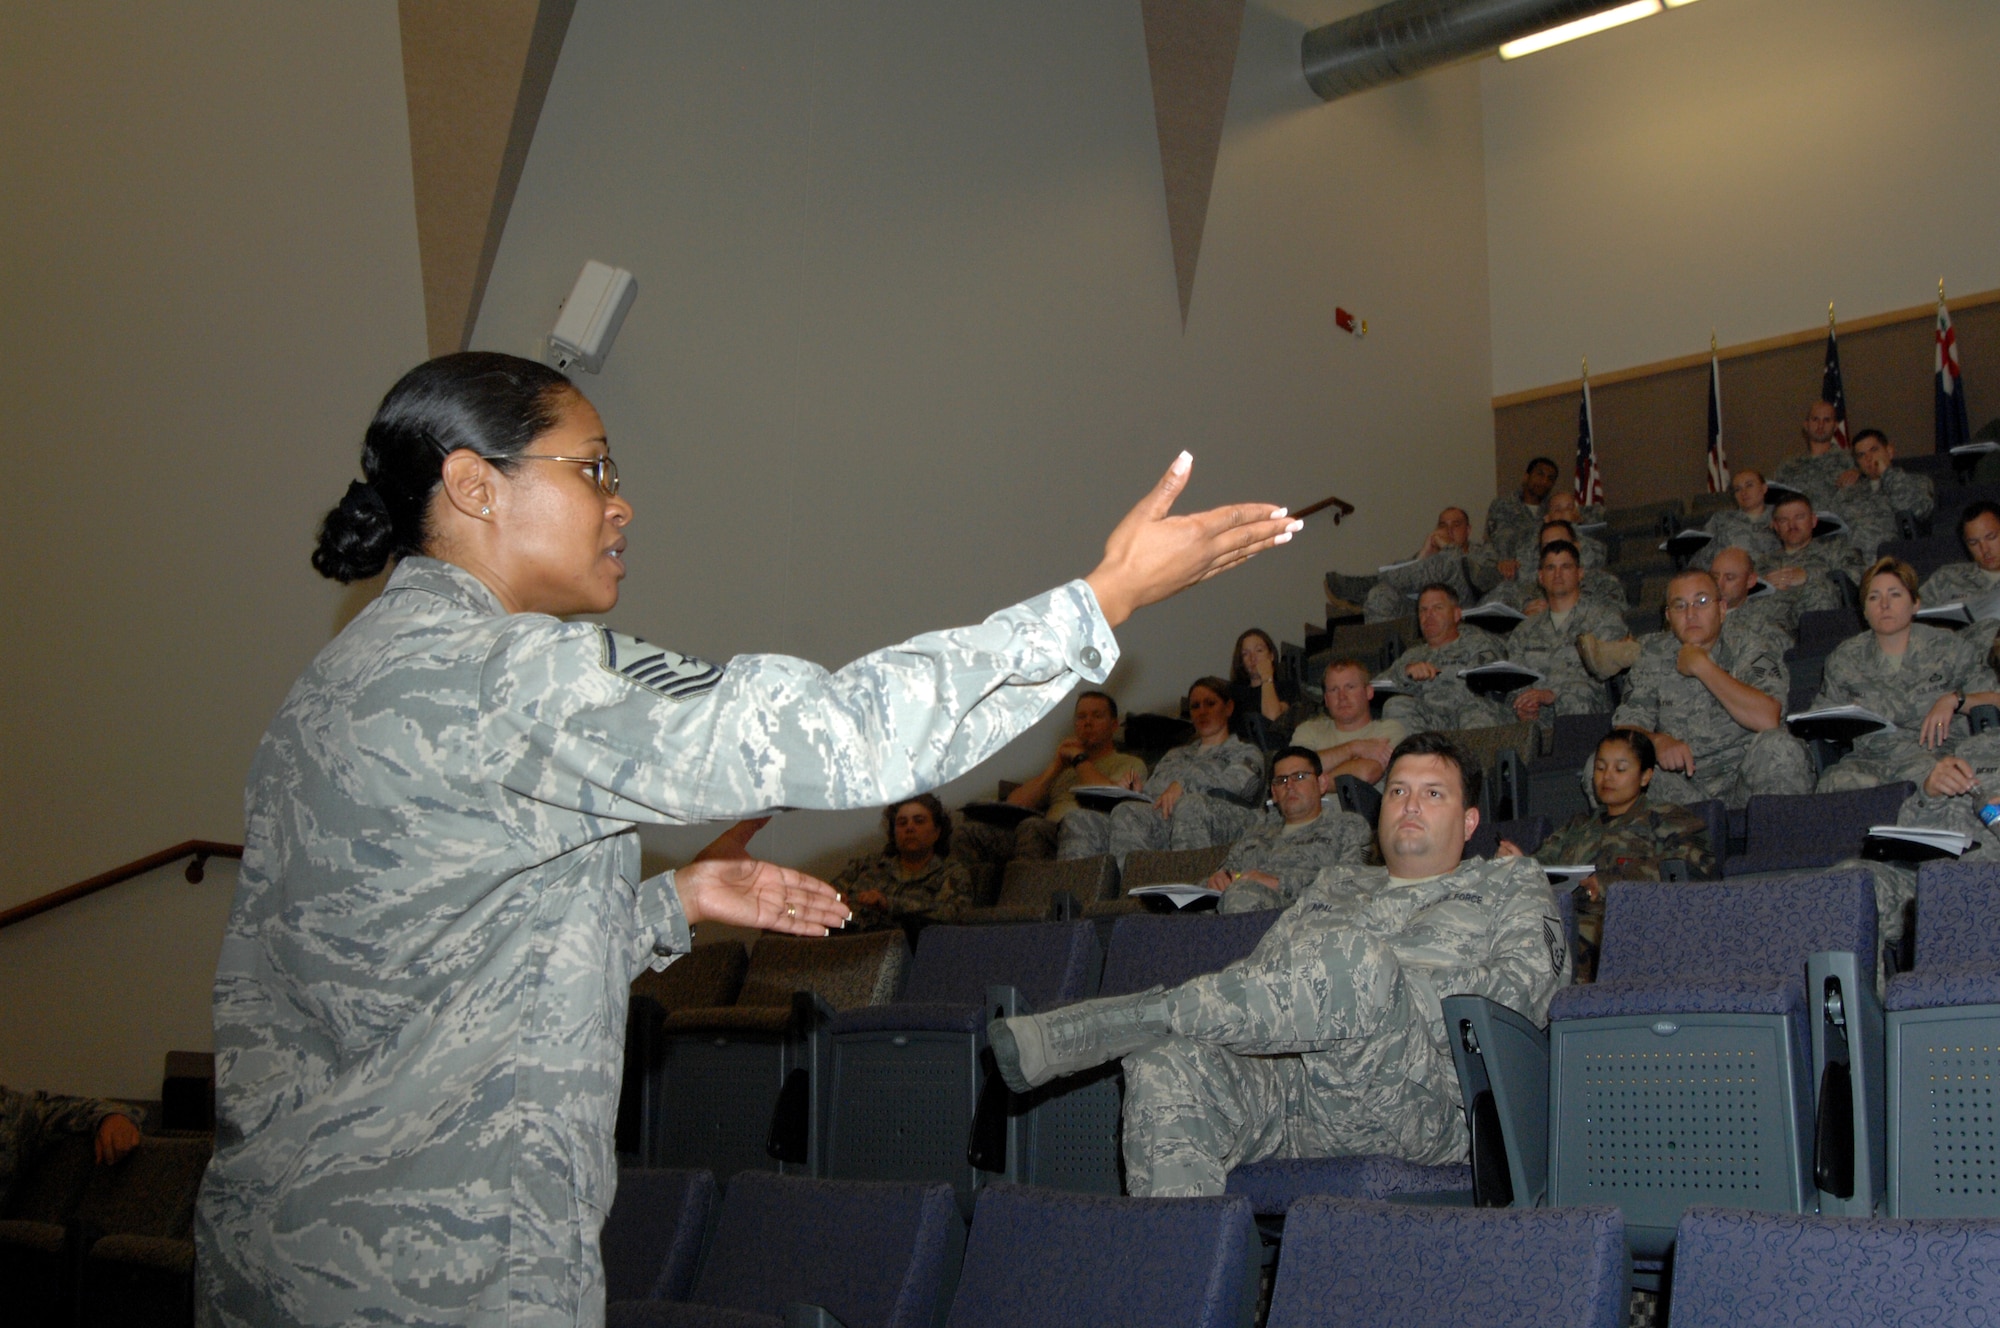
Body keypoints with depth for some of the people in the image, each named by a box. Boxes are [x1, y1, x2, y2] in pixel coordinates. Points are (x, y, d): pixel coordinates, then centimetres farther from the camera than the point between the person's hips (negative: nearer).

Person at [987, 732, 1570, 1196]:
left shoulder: (1511, 884, 25)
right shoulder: (1335, 886, 35)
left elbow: (1528, 984, 4)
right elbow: (1261, 971, 23)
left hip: (1419, 1098, -4)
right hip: (1288, 1090, 4)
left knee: (1358, 961, -36)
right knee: (1165, 1063, -29)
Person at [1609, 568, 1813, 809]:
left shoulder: (1749, 648, 0)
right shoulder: (1653, 656, 8)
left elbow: (1767, 720, -20)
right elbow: (1625, 726, 1)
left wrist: (1701, 667, -14)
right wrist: (1658, 741, -23)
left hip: (1745, 780, -2)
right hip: (1682, 785, 2)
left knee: (1778, 746, -33)